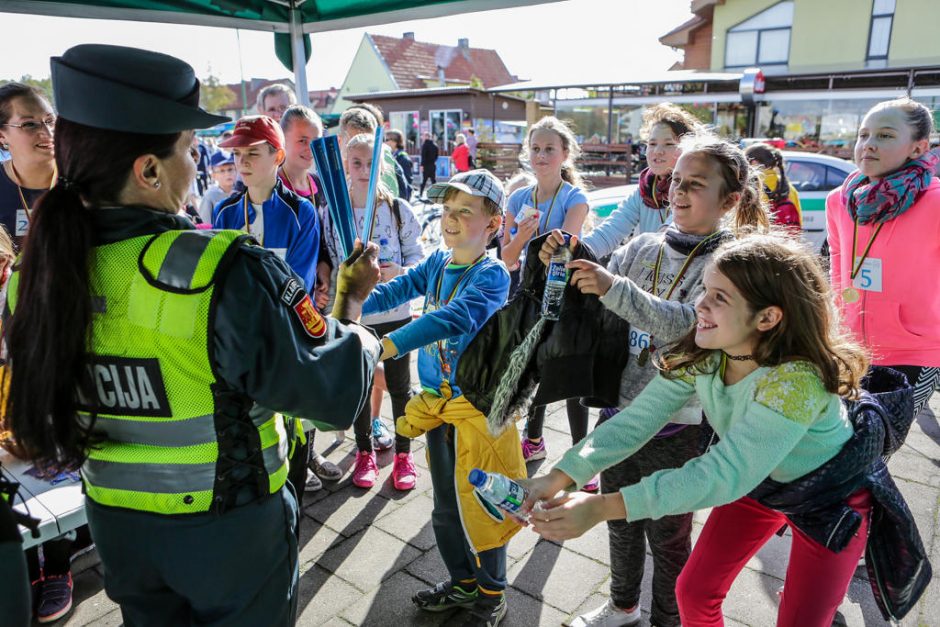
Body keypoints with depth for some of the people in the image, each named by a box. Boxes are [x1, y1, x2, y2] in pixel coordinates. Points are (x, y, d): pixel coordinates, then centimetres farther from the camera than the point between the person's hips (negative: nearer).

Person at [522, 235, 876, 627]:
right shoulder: (701, 355, -20)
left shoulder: (796, 382, -39)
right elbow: (638, 419, -22)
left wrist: (601, 507, -46)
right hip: (756, 482, 5)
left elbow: (724, 475, -42)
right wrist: (561, 476, -34)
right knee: (693, 593, 10)